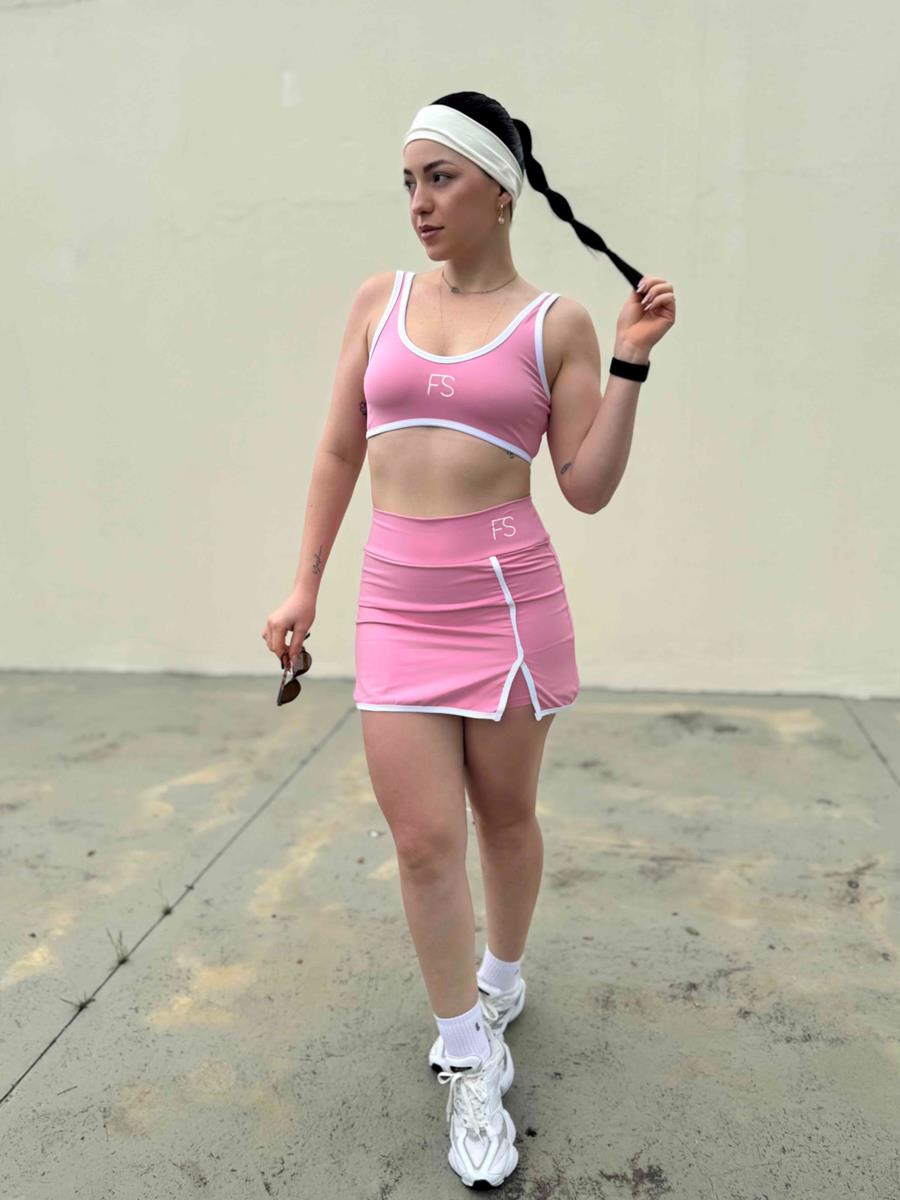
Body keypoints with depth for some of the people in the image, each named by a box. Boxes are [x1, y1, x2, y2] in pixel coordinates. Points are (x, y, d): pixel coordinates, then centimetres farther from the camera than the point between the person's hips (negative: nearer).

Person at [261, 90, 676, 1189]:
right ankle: (468, 1066, 18)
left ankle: (502, 975, 41)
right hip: (397, 600, 2)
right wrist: (305, 586, 8)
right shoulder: (381, 300, 9)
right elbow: (340, 451, 11)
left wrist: (630, 363, -8)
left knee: (503, 814, 12)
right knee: (422, 837, 0)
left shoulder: (556, 324, 1)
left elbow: (588, 487, -1)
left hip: (507, 592, -2)